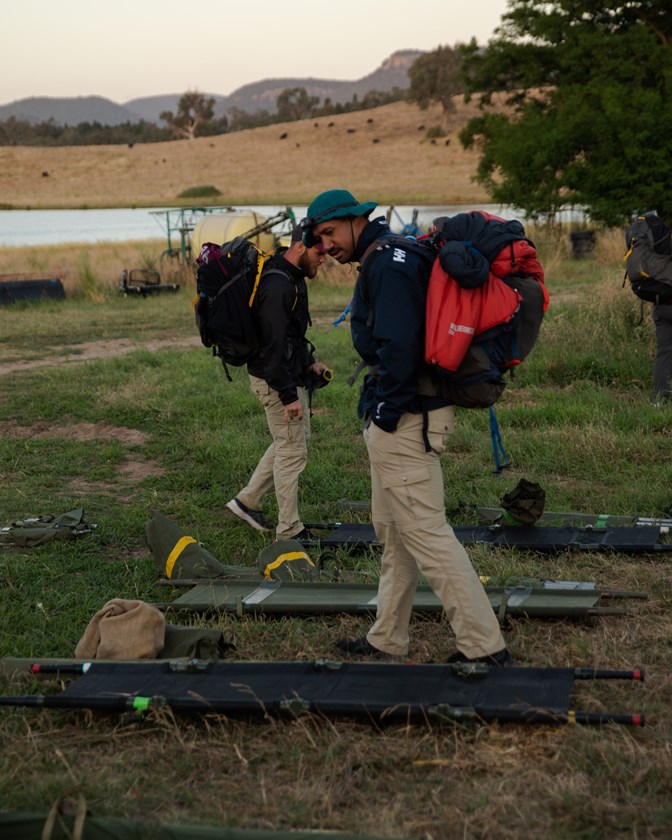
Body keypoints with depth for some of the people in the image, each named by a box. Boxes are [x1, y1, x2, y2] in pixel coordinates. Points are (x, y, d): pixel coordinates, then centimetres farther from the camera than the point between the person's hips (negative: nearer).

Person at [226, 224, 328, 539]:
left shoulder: (293, 277, 10)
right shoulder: (277, 285, -23)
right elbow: (273, 345, -26)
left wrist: (309, 362, 14)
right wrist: (289, 395, -25)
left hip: (291, 375, 10)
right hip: (276, 381, -10)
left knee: (291, 441, 21)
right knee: (292, 451, -2)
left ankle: (247, 501, 30)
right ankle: (289, 532, 9)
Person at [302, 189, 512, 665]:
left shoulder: (387, 264, -16)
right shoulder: (393, 255, 17)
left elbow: (397, 347, -25)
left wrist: (386, 412, -18)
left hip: (404, 419, -11)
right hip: (401, 416, 11)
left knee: (426, 533, -8)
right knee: (393, 532, 18)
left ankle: (485, 647, -4)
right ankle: (387, 640, 29)